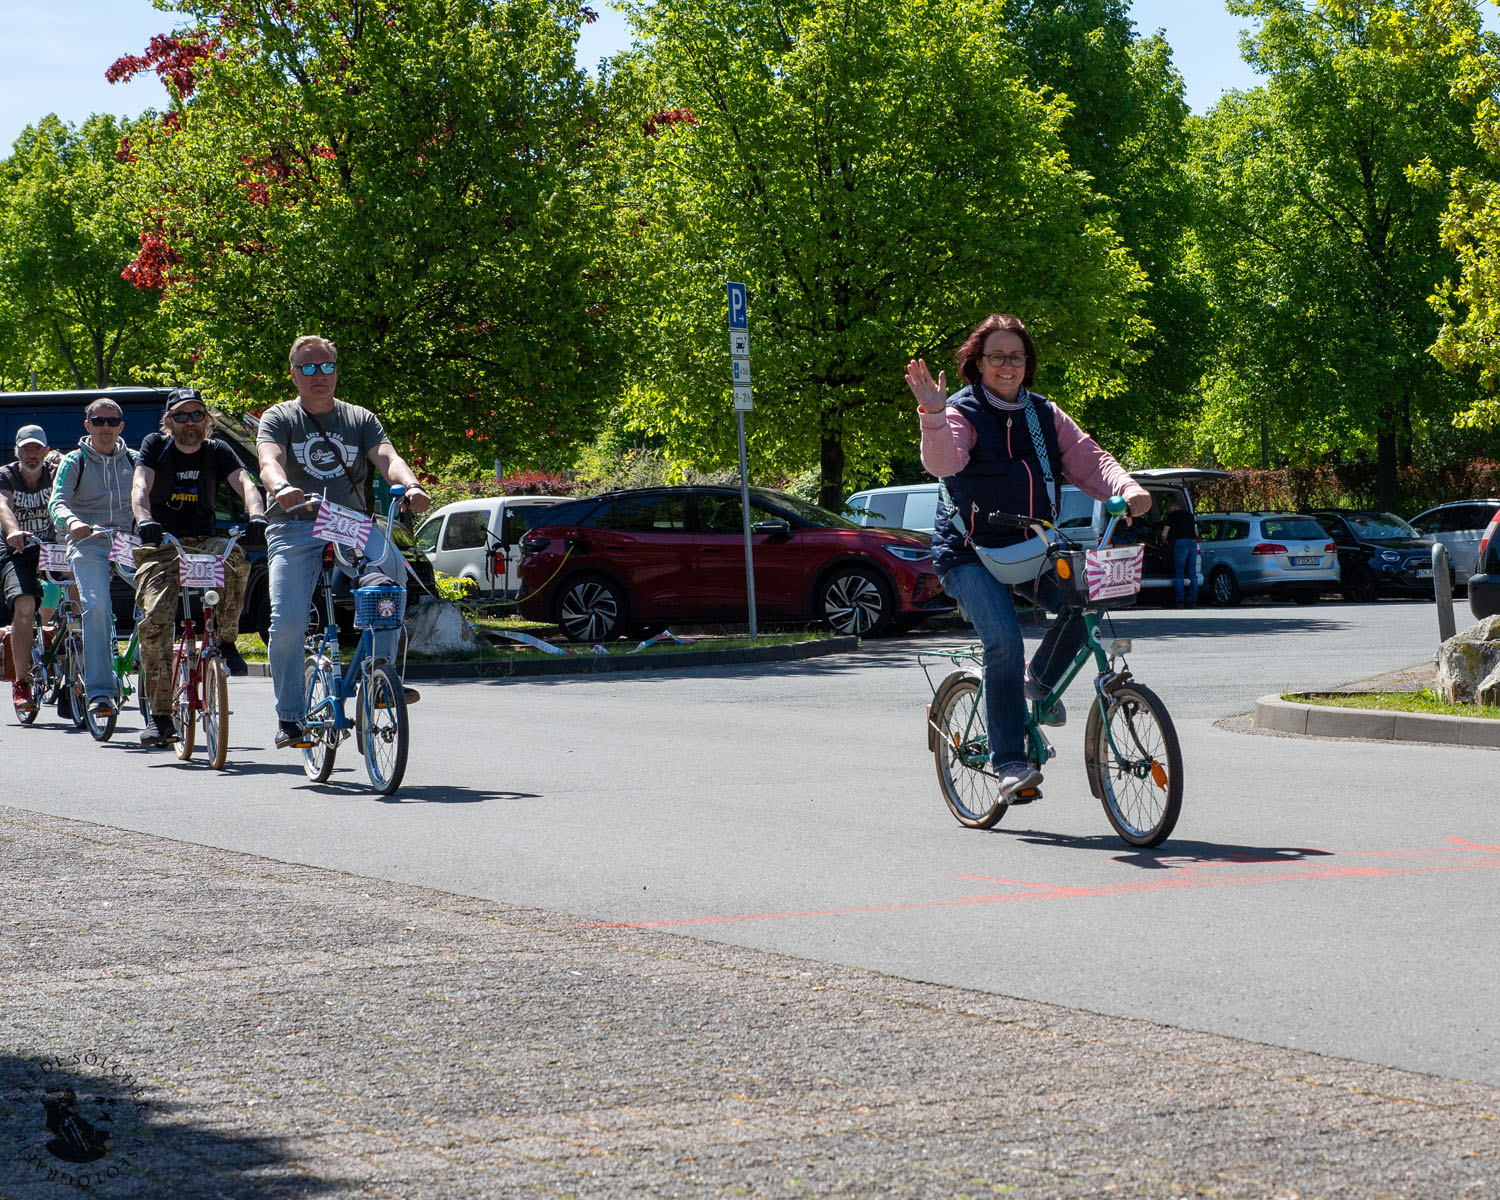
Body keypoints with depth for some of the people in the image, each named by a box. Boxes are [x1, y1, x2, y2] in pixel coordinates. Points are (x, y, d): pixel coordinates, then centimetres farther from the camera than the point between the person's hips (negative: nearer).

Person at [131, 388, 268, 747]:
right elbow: (140, 485, -16)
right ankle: (159, 714, -12)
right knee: (155, 621, -19)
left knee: (235, 558, -33)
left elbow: (244, 483, -12)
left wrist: (257, 516, -35)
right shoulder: (155, 445, 1)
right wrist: (144, 519, -38)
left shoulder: (217, 451, 4)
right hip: (161, 546, -1)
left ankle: (226, 641, -12)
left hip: (203, 542, 1)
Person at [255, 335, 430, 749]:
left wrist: (411, 486, -26)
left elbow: (387, 457, -3)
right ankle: (290, 718, 0)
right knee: (287, 622, -18)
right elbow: (269, 461, -13)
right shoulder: (279, 418, 7)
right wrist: (281, 487, -37)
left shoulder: (361, 419, 14)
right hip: (295, 528, -2)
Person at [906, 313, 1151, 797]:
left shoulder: (1044, 415, 10)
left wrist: (1127, 488, -17)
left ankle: (1040, 680, 6)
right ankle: (1008, 761, -18)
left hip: (1032, 545, 5)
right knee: (1004, 639, -26)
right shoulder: (962, 413, -6)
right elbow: (944, 462, -26)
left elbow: (1089, 461, 3)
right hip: (971, 552, -5)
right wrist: (933, 416, -45)